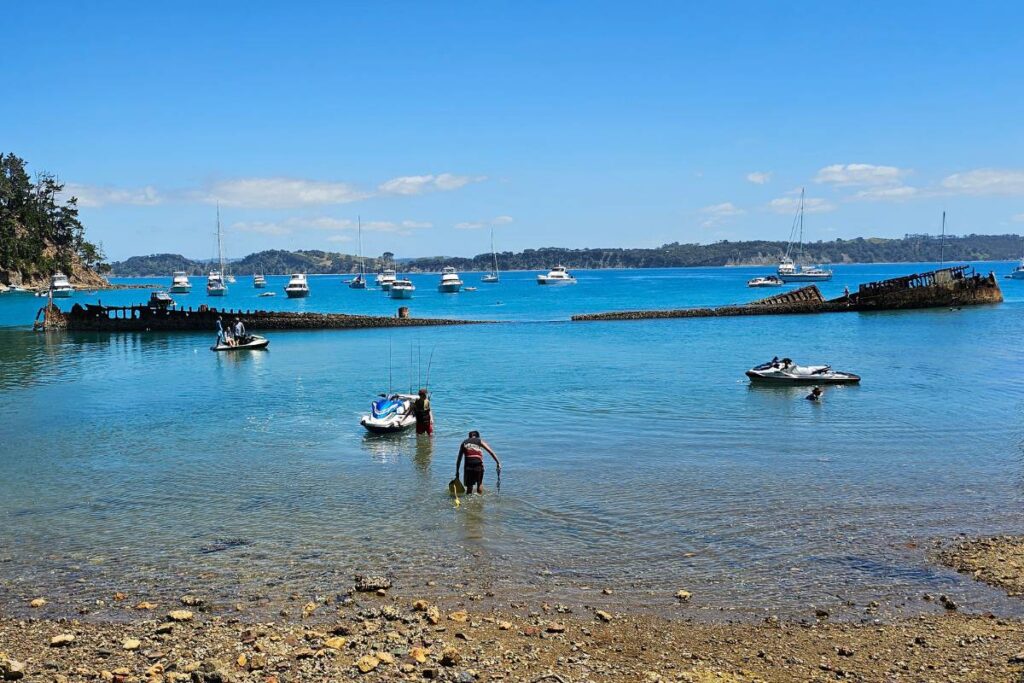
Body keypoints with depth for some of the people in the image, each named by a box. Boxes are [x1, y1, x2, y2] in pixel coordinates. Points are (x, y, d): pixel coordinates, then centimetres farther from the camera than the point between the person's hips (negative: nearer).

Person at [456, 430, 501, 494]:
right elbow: (491, 452, 4)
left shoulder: (464, 443, 18)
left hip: (468, 466, 1)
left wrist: (457, 471, 19)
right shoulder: (480, 441, 13)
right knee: (480, 483, 22)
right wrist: (498, 463, 2)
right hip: (478, 465, -1)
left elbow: (459, 459, 17)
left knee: (469, 487, 10)